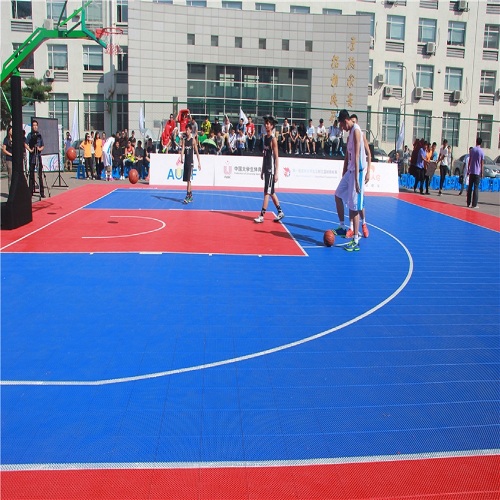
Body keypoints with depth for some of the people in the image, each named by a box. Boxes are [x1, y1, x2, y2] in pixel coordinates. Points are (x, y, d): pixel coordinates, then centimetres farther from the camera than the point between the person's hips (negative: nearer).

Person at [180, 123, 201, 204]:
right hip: (186, 161, 5)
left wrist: (199, 163, -1)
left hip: (191, 161, -5)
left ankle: (188, 196, -15)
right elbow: (182, 149, -3)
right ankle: (190, 195, 21)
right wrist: (182, 158, -22)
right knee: (186, 179, 10)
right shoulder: (184, 140, 8)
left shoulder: (193, 140, -3)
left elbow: (197, 152, -1)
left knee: (188, 179, -12)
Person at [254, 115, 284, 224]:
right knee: (271, 192, 14)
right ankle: (280, 212, 25)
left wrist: (276, 173, -17)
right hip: (266, 168, 9)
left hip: (271, 169, -9)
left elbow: (276, 157, -13)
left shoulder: (273, 139, -11)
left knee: (267, 192, -7)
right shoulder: (265, 137, 12)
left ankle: (262, 216, -6)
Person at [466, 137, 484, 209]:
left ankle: (468, 203, 11)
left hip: (471, 171, 3)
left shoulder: (472, 150, 3)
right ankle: (474, 204, -6)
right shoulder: (482, 152, -5)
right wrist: (482, 172, 2)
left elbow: (469, 160, 6)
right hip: (477, 172, -3)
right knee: (476, 188, -2)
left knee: (470, 187, 9)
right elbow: (482, 163, -4)